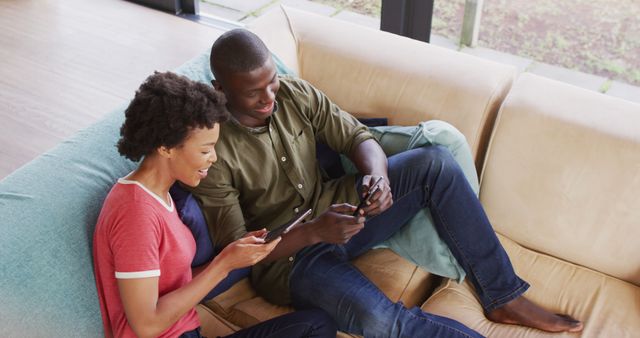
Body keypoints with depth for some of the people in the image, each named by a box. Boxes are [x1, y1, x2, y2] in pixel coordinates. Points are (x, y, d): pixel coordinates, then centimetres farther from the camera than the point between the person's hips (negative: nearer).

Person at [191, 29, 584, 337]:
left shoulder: (295, 93, -5)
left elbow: (359, 137, -1)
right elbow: (236, 247, -19)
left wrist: (377, 175, -26)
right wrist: (314, 232, -34)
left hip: (335, 208, 6)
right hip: (285, 254, -5)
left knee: (435, 162, -13)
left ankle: (503, 298, -6)